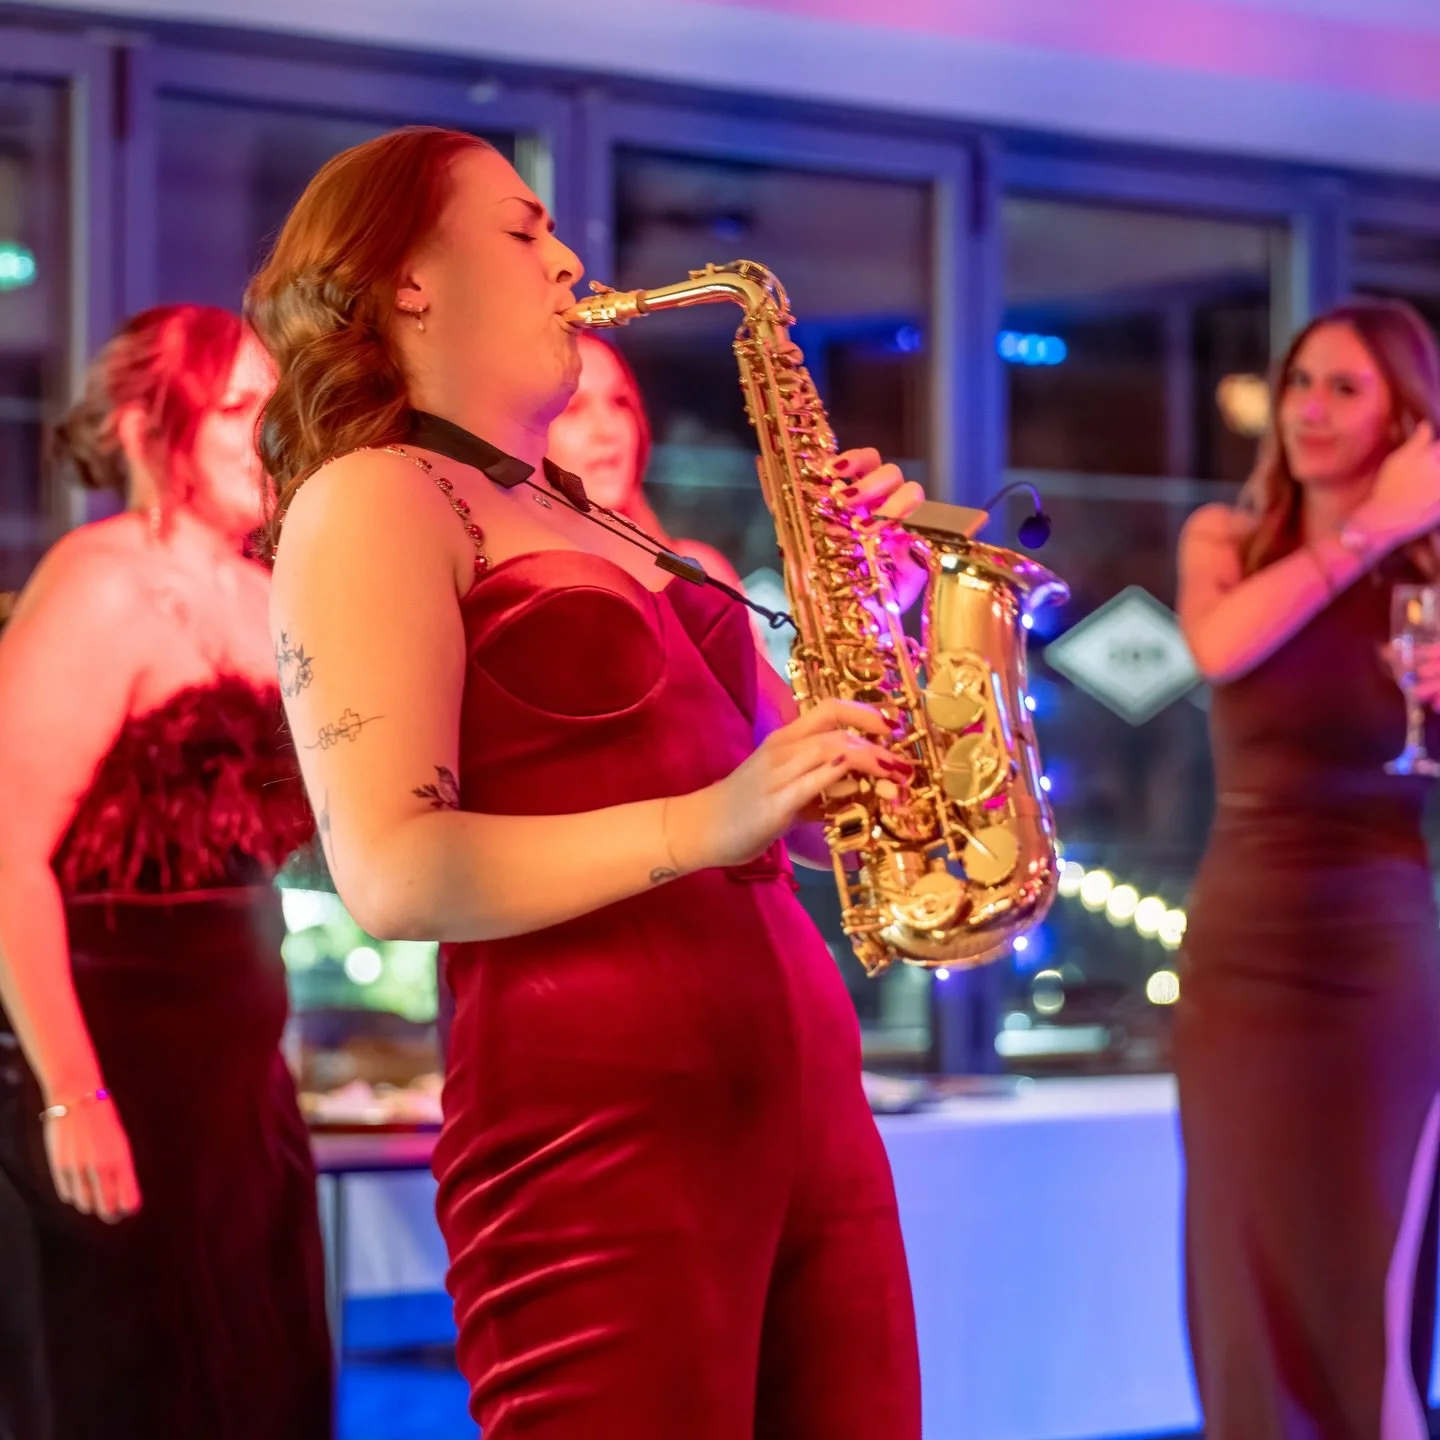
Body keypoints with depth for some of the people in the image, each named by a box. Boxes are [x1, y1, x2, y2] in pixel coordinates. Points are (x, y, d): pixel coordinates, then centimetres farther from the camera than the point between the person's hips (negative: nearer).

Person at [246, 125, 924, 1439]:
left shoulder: (600, 526, 24)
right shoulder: (372, 497, 0)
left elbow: (799, 813, 22)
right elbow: (392, 873, -13)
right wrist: (703, 823, -22)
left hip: (807, 1086, 8)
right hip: (598, 1113, -7)